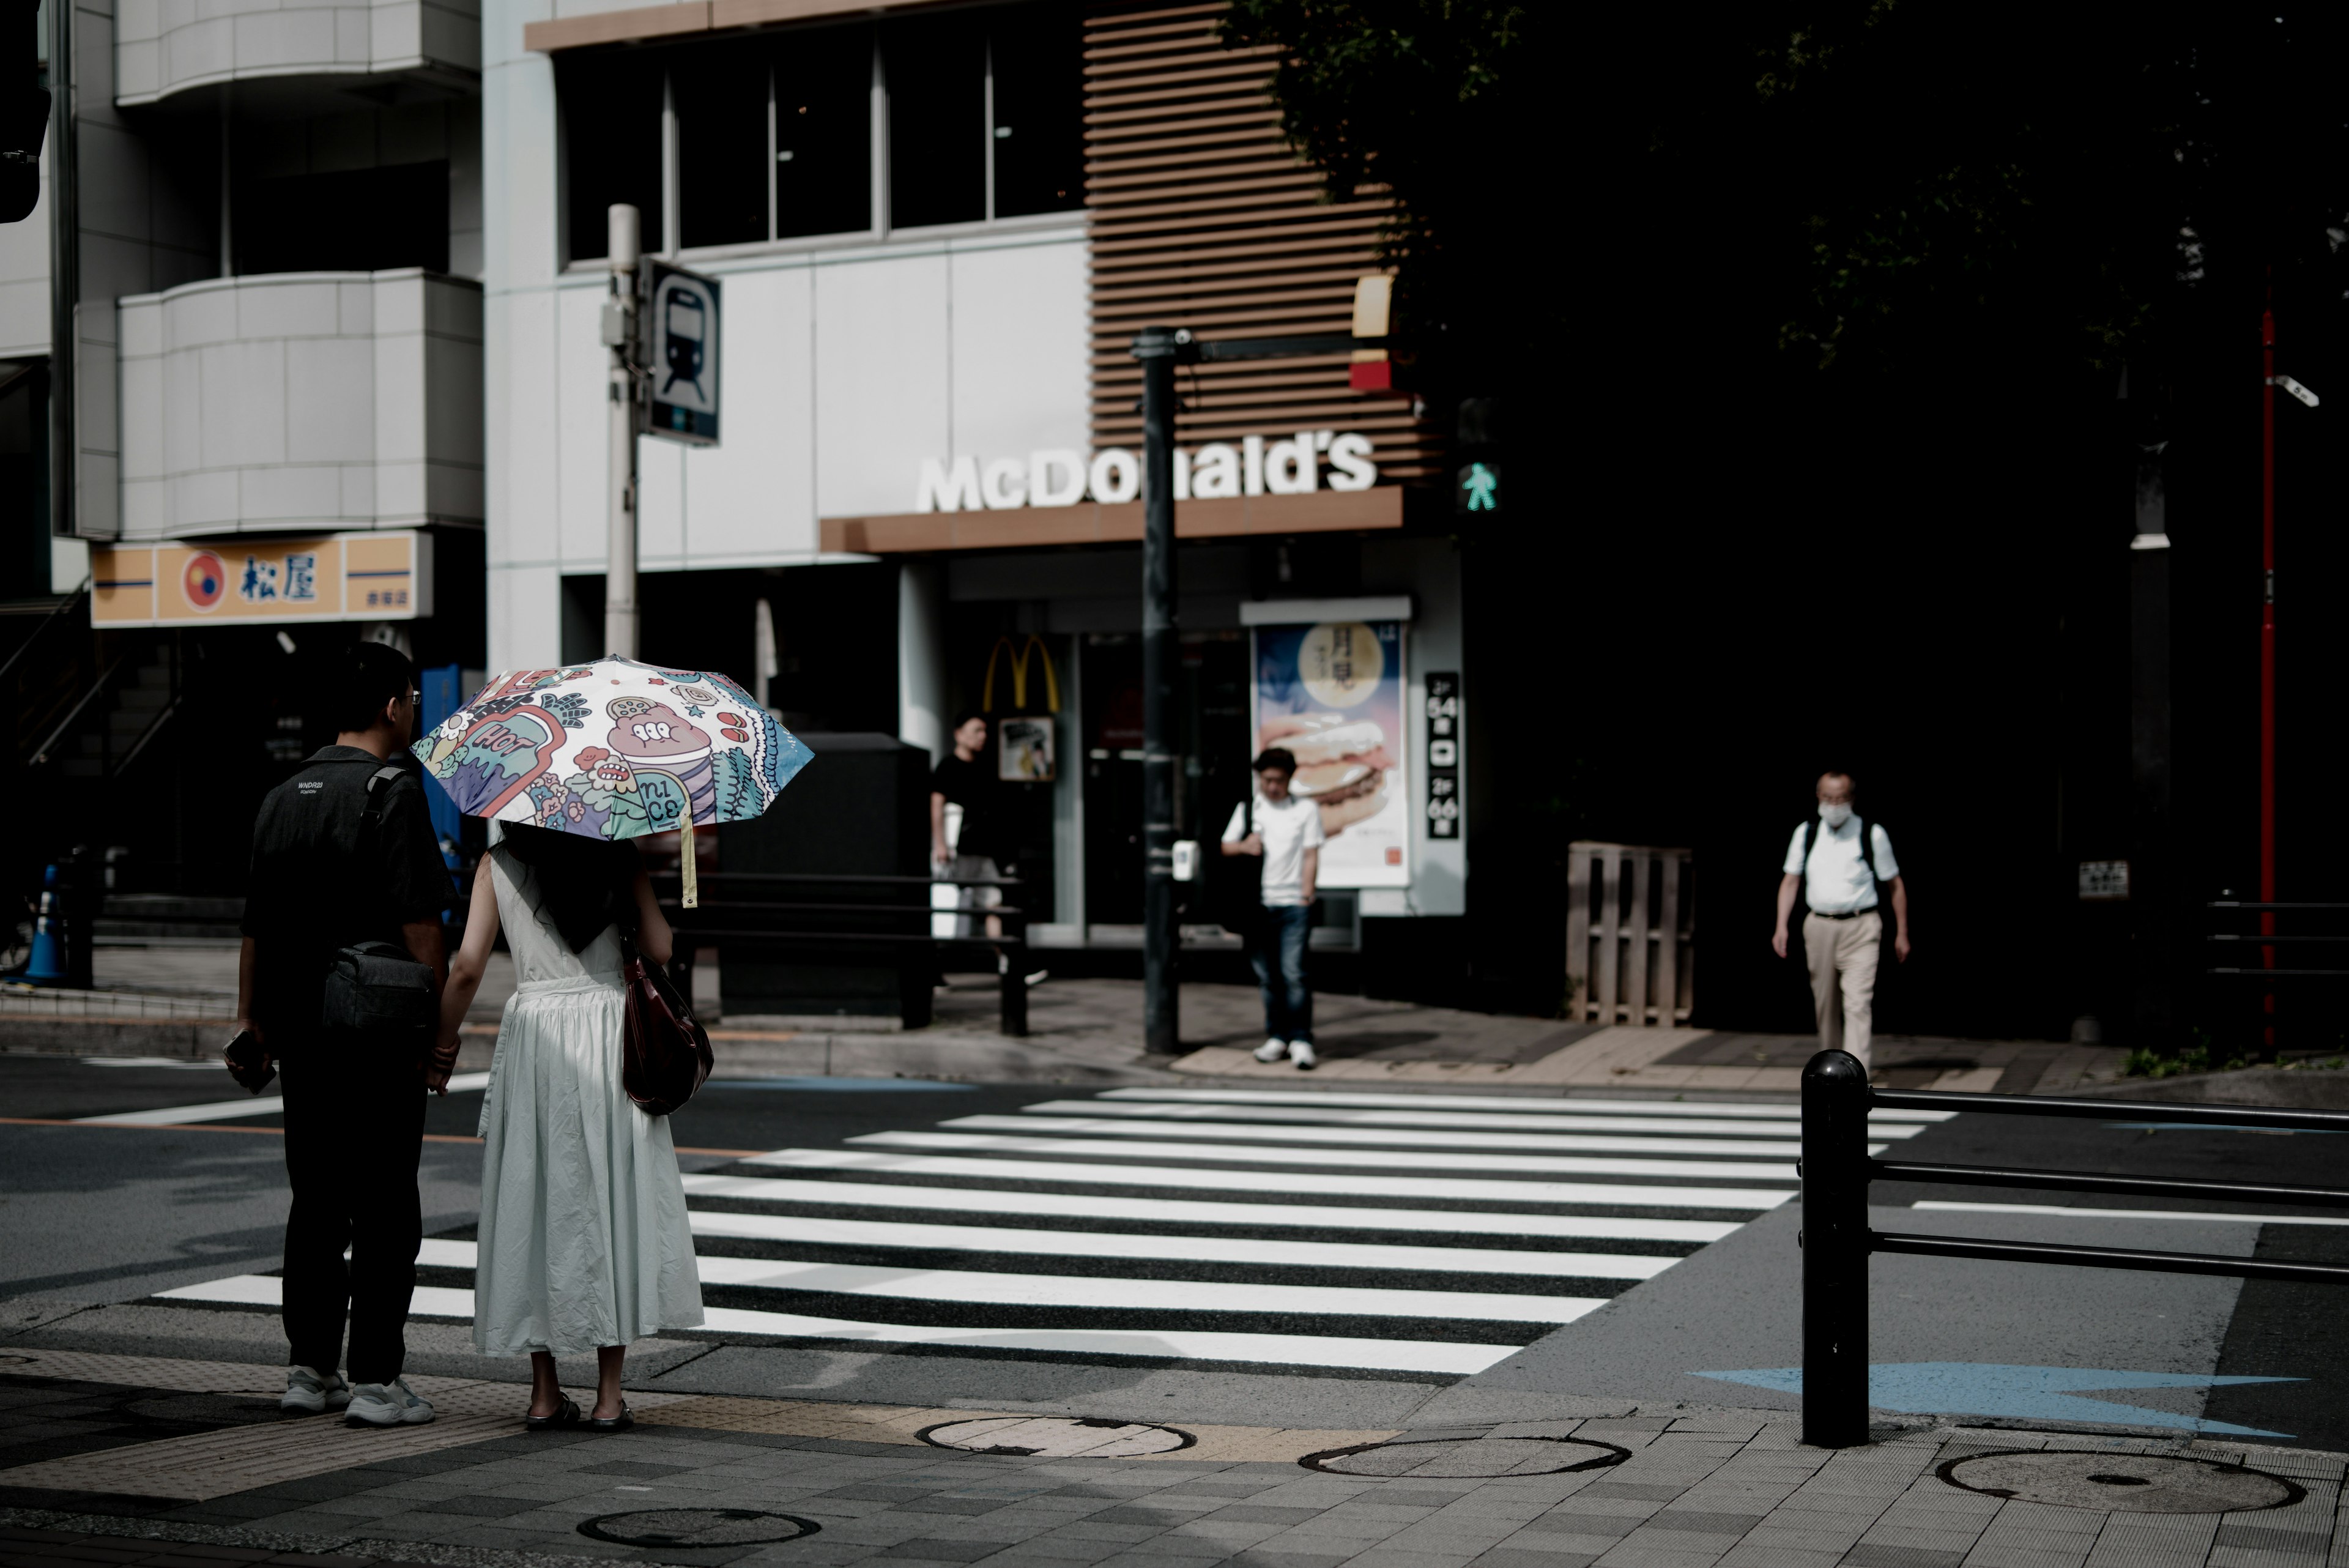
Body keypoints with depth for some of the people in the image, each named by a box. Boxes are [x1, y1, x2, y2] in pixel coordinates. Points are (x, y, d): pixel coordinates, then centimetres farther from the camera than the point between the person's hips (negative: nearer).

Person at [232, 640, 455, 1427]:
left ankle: (309, 1368, 17)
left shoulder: (282, 797, 10)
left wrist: (251, 1021, 19)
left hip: (300, 1034, 7)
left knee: (315, 1201, 13)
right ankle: (375, 1378, 1)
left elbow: (255, 926, 13)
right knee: (385, 1210, -1)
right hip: (378, 1035, -7)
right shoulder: (393, 793, -11)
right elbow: (419, 926, -16)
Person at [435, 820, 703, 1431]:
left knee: (537, 1202, 9)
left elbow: (468, 968, -4)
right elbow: (659, 950, 0)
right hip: (609, 1032, 0)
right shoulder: (617, 857, 0)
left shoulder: (498, 865, 1)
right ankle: (609, 1396, 5)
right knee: (613, 1199, 5)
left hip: (534, 1036, 1)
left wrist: (441, 1042, 9)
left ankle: (545, 1393, 10)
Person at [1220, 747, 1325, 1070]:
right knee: (1267, 976, 7)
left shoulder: (1306, 810, 6)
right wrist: (1244, 846, -10)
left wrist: (1306, 894, -6)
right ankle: (1277, 1037, 17)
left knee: (1293, 973, -13)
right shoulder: (1247, 809, 13)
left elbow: (1311, 856, 3)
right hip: (1258, 904, 3)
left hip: (1293, 903, -3)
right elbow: (1226, 847, 12)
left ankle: (1301, 1041, -8)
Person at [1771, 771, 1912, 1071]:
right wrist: (1781, 926, -2)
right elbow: (1790, 881, 10)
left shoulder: (1873, 835, -2)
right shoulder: (1806, 834, 7)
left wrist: (1902, 933, 6)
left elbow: (1895, 885, 6)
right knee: (1825, 1006, 11)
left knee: (1858, 1004, -14)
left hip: (1861, 928, -3)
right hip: (1819, 926, 3)